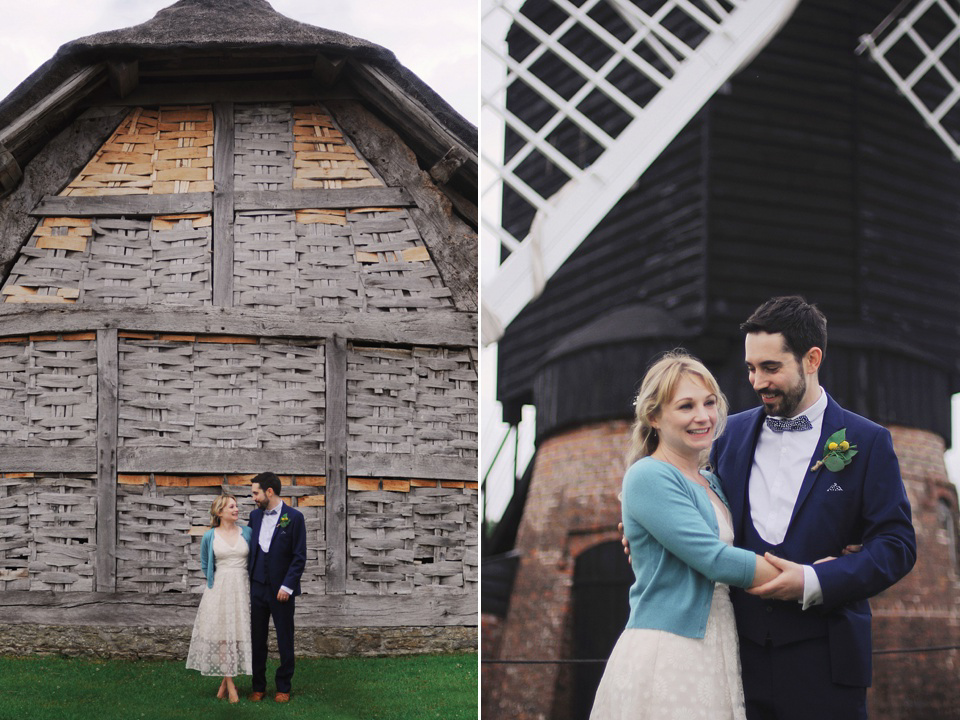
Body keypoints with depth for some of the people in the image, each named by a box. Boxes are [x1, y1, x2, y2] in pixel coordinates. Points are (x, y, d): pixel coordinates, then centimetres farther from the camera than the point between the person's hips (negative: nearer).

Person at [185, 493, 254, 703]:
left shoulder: (247, 532, 4)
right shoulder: (209, 536, 2)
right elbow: (205, 565, 16)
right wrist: (216, 581, 11)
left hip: (242, 589, 1)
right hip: (219, 589, -1)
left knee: (240, 631, 0)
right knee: (221, 633, -4)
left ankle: (225, 682, 11)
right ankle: (230, 685, 1)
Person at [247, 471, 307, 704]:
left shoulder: (294, 517, -8)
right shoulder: (255, 515, 8)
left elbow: (299, 557, -9)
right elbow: (250, 549, 14)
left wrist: (287, 586, -15)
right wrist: (247, 581, 6)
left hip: (281, 589, -4)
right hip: (257, 587, 4)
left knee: (285, 641, 5)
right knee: (257, 639, 8)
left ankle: (283, 687, 16)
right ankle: (258, 686, 18)